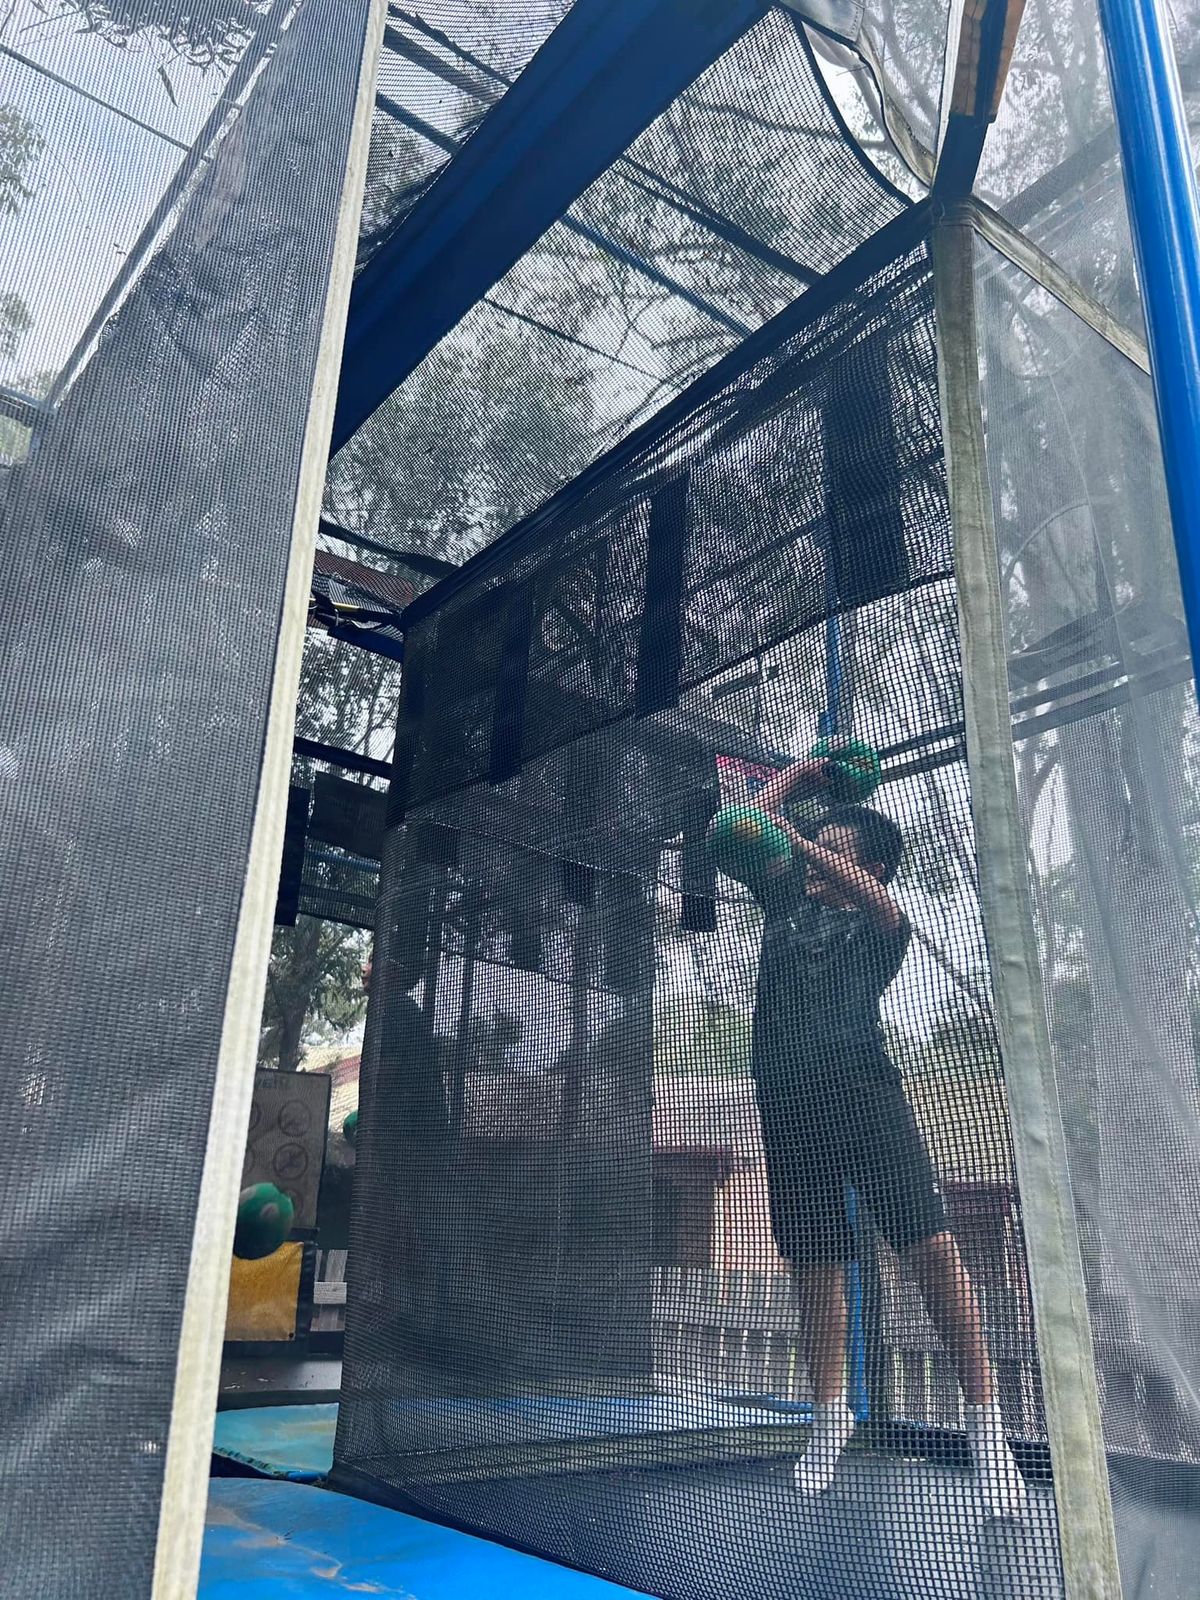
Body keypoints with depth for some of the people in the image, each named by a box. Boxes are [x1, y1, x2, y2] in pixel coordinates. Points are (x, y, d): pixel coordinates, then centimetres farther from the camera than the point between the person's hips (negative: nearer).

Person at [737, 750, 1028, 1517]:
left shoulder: (882, 921, 12)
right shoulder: (785, 895, 22)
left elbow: (870, 896, -11)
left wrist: (799, 842, -22)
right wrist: (799, 772, 31)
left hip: (862, 1087, -3)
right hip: (789, 1101, 3)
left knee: (932, 1246, -10)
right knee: (815, 1262, 8)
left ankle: (987, 1421, 0)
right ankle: (831, 1414, 22)